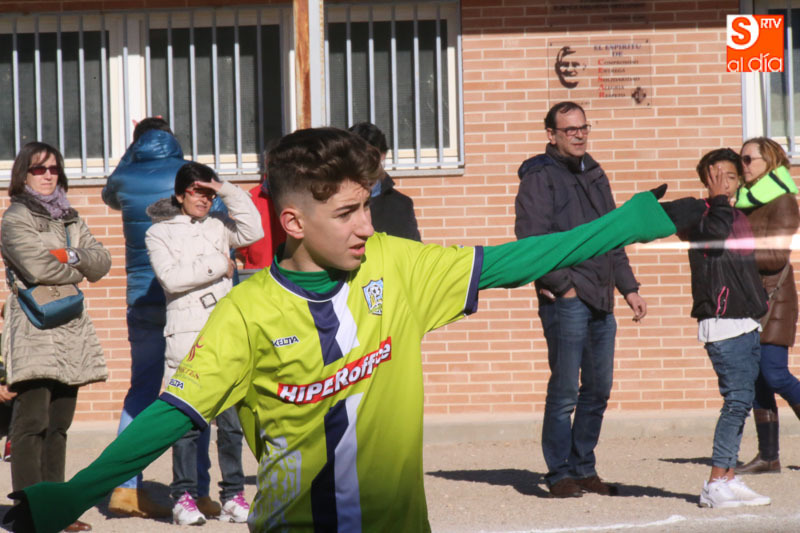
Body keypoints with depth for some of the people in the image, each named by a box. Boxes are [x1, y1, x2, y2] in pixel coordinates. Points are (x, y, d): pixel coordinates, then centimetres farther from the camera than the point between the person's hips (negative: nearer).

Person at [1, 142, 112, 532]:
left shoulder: (70, 219, 21)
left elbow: (101, 263, 11)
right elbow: (36, 268, -14)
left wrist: (71, 256, -8)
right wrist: (78, 269, 1)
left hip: (71, 327, 7)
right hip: (33, 325, -7)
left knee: (59, 424, 7)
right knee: (32, 422, -12)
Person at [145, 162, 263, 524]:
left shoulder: (218, 227, 16)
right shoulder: (159, 233, 7)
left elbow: (252, 230, -1)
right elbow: (171, 277, -7)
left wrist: (227, 192, -2)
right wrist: (217, 265, -5)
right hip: (186, 336, -3)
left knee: (231, 419, 1)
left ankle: (233, 495, 7)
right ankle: (184, 497, 1)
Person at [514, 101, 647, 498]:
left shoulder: (594, 175, 19)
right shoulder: (540, 177, -4)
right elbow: (531, 240, -12)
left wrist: (628, 287, 20)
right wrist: (561, 286, -14)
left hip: (601, 301, 7)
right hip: (565, 300, -7)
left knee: (598, 390, 9)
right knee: (564, 392, -6)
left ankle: (583, 468, 17)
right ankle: (560, 473, 0)